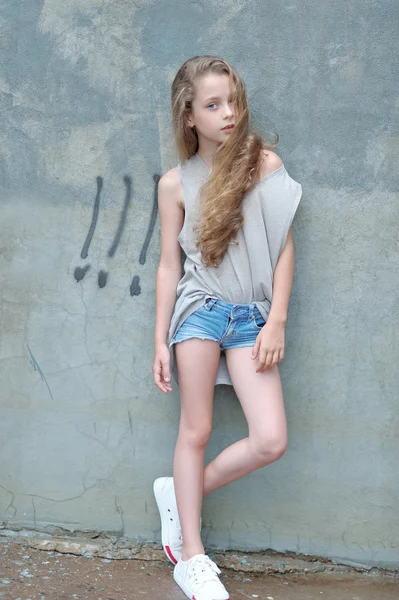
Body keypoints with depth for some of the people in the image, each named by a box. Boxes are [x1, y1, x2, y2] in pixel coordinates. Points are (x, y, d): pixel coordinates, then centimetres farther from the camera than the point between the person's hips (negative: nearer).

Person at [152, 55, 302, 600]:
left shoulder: (264, 162, 3)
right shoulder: (176, 183, 4)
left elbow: (284, 247, 3)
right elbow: (169, 264, 7)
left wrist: (276, 321, -4)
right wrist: (161, 342, 4)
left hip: (251, 316, 1)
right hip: (200, 308, -1)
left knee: (270, 442, -7)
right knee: (196, 431, 3)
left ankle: (180, 493, 17)